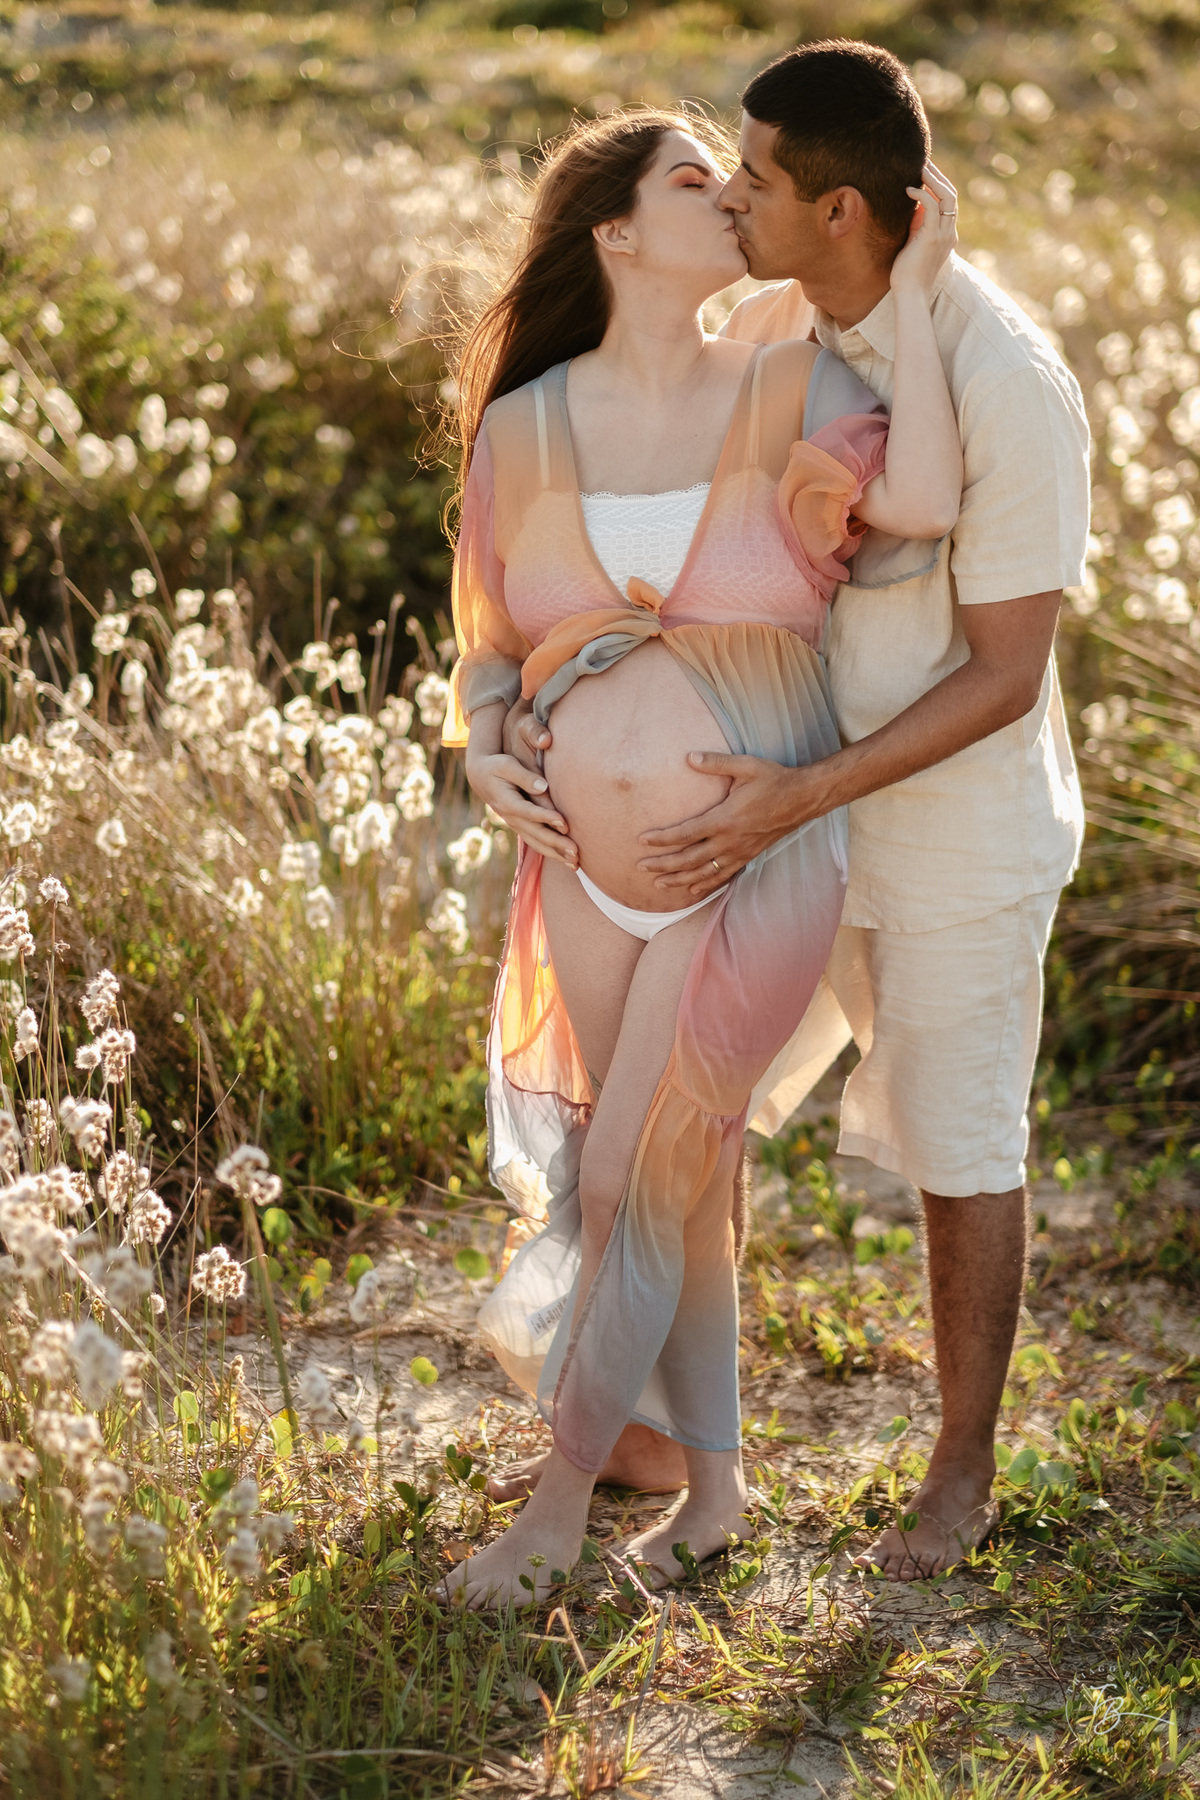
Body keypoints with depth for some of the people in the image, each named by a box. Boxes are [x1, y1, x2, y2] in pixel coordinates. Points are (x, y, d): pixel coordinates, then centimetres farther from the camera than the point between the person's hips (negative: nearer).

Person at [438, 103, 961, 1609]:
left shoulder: (783, 388, -6)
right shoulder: (526, 426, 1)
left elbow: (923, 501, -25)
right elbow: (490, 643, 12)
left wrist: (910, 288, -18)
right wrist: (479, 749, -8)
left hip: (757, 859, -3)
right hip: (591, 867, 3)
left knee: (632, 1176, 0)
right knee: (681, 1174, 14)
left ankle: (560, 1506, 19)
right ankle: (714, 1484, 31)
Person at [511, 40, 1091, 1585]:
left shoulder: (1009, 389, -25)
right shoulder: (768, 329, -5)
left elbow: (1002, 677, -21)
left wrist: (803, 802, -28)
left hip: (959, 819, -6)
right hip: (794, 790, 7)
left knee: (959, 1149, 9)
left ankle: (962, 1472, 30)